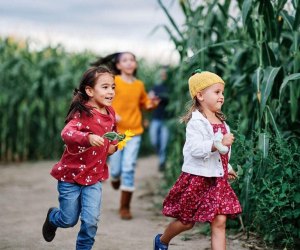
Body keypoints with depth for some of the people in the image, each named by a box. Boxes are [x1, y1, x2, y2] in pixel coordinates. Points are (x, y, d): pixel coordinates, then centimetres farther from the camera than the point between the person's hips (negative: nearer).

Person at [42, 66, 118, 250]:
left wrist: (113, 144, 2)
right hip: (71, 174, -4)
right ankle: (52, 217, 45)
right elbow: (67, 133, -38)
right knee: (69, 220, 10)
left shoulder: (110, 113, 1)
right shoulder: (83, 112, -20)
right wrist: (88, 138, -56)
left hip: (95, 176, 4)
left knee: (91, 221, -6)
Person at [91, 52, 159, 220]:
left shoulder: (139, 85, 6)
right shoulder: (113, 82, -6)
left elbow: (143, 103, 20)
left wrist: (151, 104, -1)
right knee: (116, 168, 4)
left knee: (129, 169, -6)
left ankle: (125, 207, 1)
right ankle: (115, 177, 44)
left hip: (134, 132, 2)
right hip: (116, 132, -2)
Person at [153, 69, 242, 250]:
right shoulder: (196, 122, -16)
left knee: (219, 221, -3)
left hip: (217, 179, 7)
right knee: (187, 221, 10)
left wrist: (227, 168, 25)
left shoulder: (221, 121, 11)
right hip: (197, 178, -7)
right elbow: (195, 148, -29)